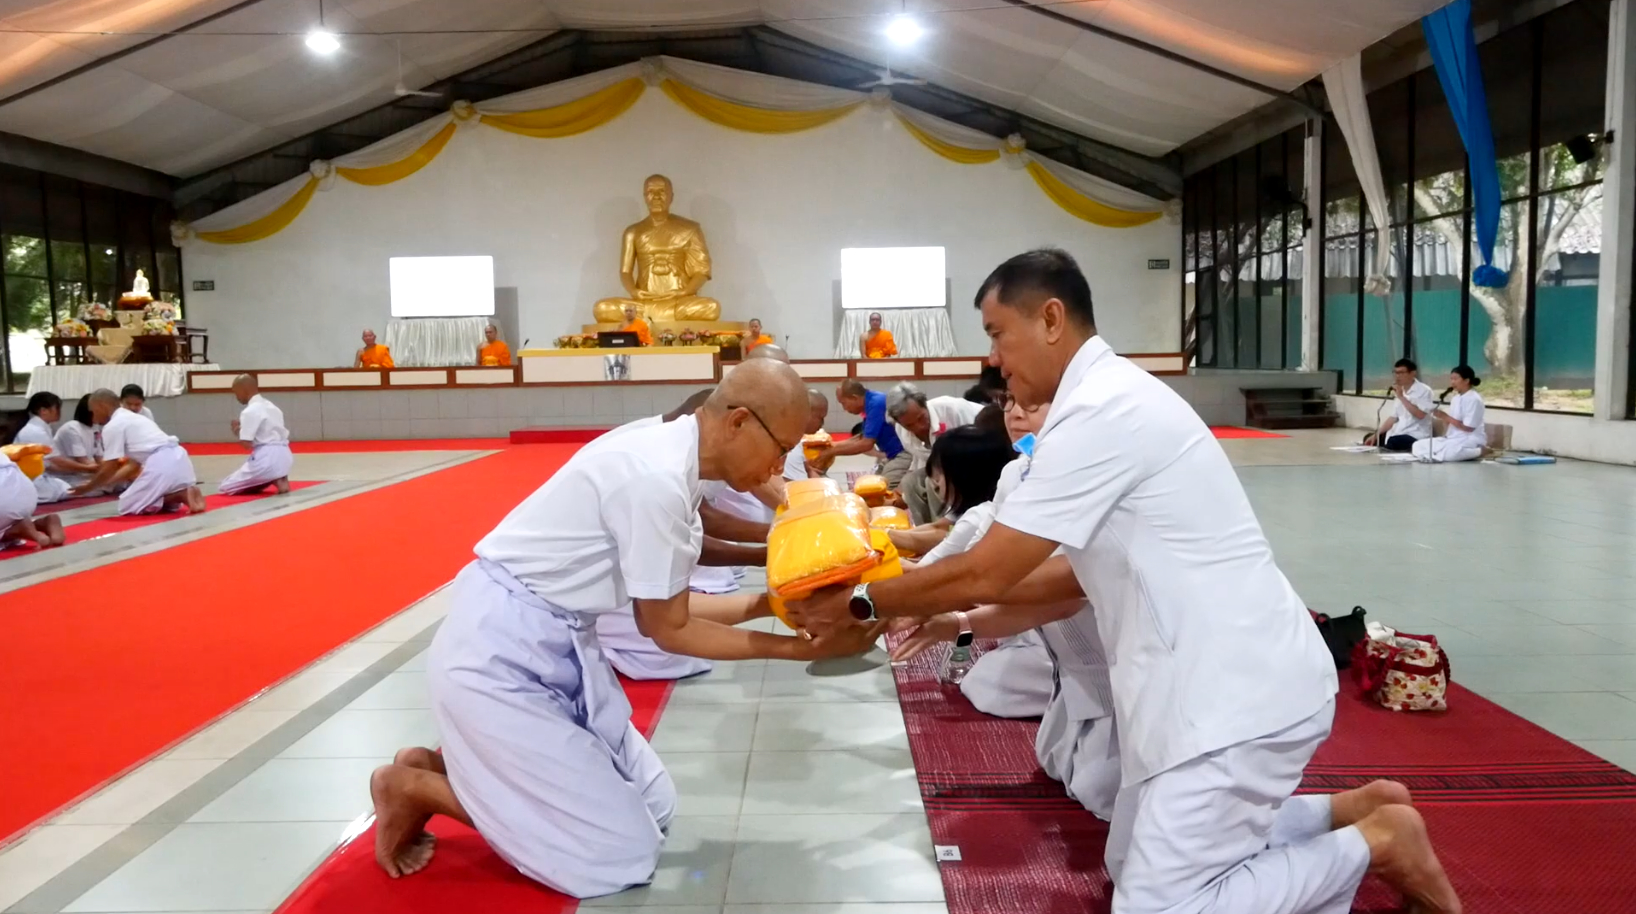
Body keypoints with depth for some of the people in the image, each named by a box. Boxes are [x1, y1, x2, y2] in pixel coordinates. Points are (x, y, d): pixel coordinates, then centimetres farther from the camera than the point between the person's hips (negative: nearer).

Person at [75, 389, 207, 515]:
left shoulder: (112, 426, 0)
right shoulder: (133, 418, 28)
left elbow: (110, 469, -1)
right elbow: (134, 465, 28)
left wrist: (87, 488, 14)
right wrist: (102, 483, 30)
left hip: (161, 465, -9)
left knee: (127, 507, 2)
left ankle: (181, 495, -13)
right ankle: (185, 493, 2)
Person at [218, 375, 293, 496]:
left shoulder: (249, 411, -10)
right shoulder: (271, 406, 16)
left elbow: (246, 444, -15)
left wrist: (238, 430, 5)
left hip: (266, 459, -9)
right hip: (284, 456, 9)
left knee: (225, 487, 5)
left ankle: (272, 481, -11)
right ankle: (279, 479, 5)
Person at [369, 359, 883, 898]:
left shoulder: (667, 453, 3)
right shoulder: (657, 478, -26)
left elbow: (665, 604, 10)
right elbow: (668, 629, -14)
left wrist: (763, 603, 3)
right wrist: (802, 648, -10)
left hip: (555, 644, 10)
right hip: (501, 656, -10)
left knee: (655, 808, 13)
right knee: (623, 858, -5)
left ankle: (460, 766, 17)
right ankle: (415, 787, 6)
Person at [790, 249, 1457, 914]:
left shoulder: (1099, 413, -21)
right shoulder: (1111, 399, 11)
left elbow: (985, 572, -18)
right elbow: (1082, 571, 16)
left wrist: (857, 603, -5)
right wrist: (964, 618, 14)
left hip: (1240, 691, -10)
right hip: (1219, 680, 10)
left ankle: (1377, 842, 6)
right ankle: (1355, 810, 21)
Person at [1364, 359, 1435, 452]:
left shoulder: (1424, 390, -10)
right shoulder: (1400, 391, 13)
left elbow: (1420, 415, -25)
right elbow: (1393, 417, 13)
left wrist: (1401, 397, -22)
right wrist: (1375, 435, 3)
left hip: (1416, 436, -8)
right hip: (1399, 432, 8)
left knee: (1390, 443, -33)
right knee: (1368, 438, 0)